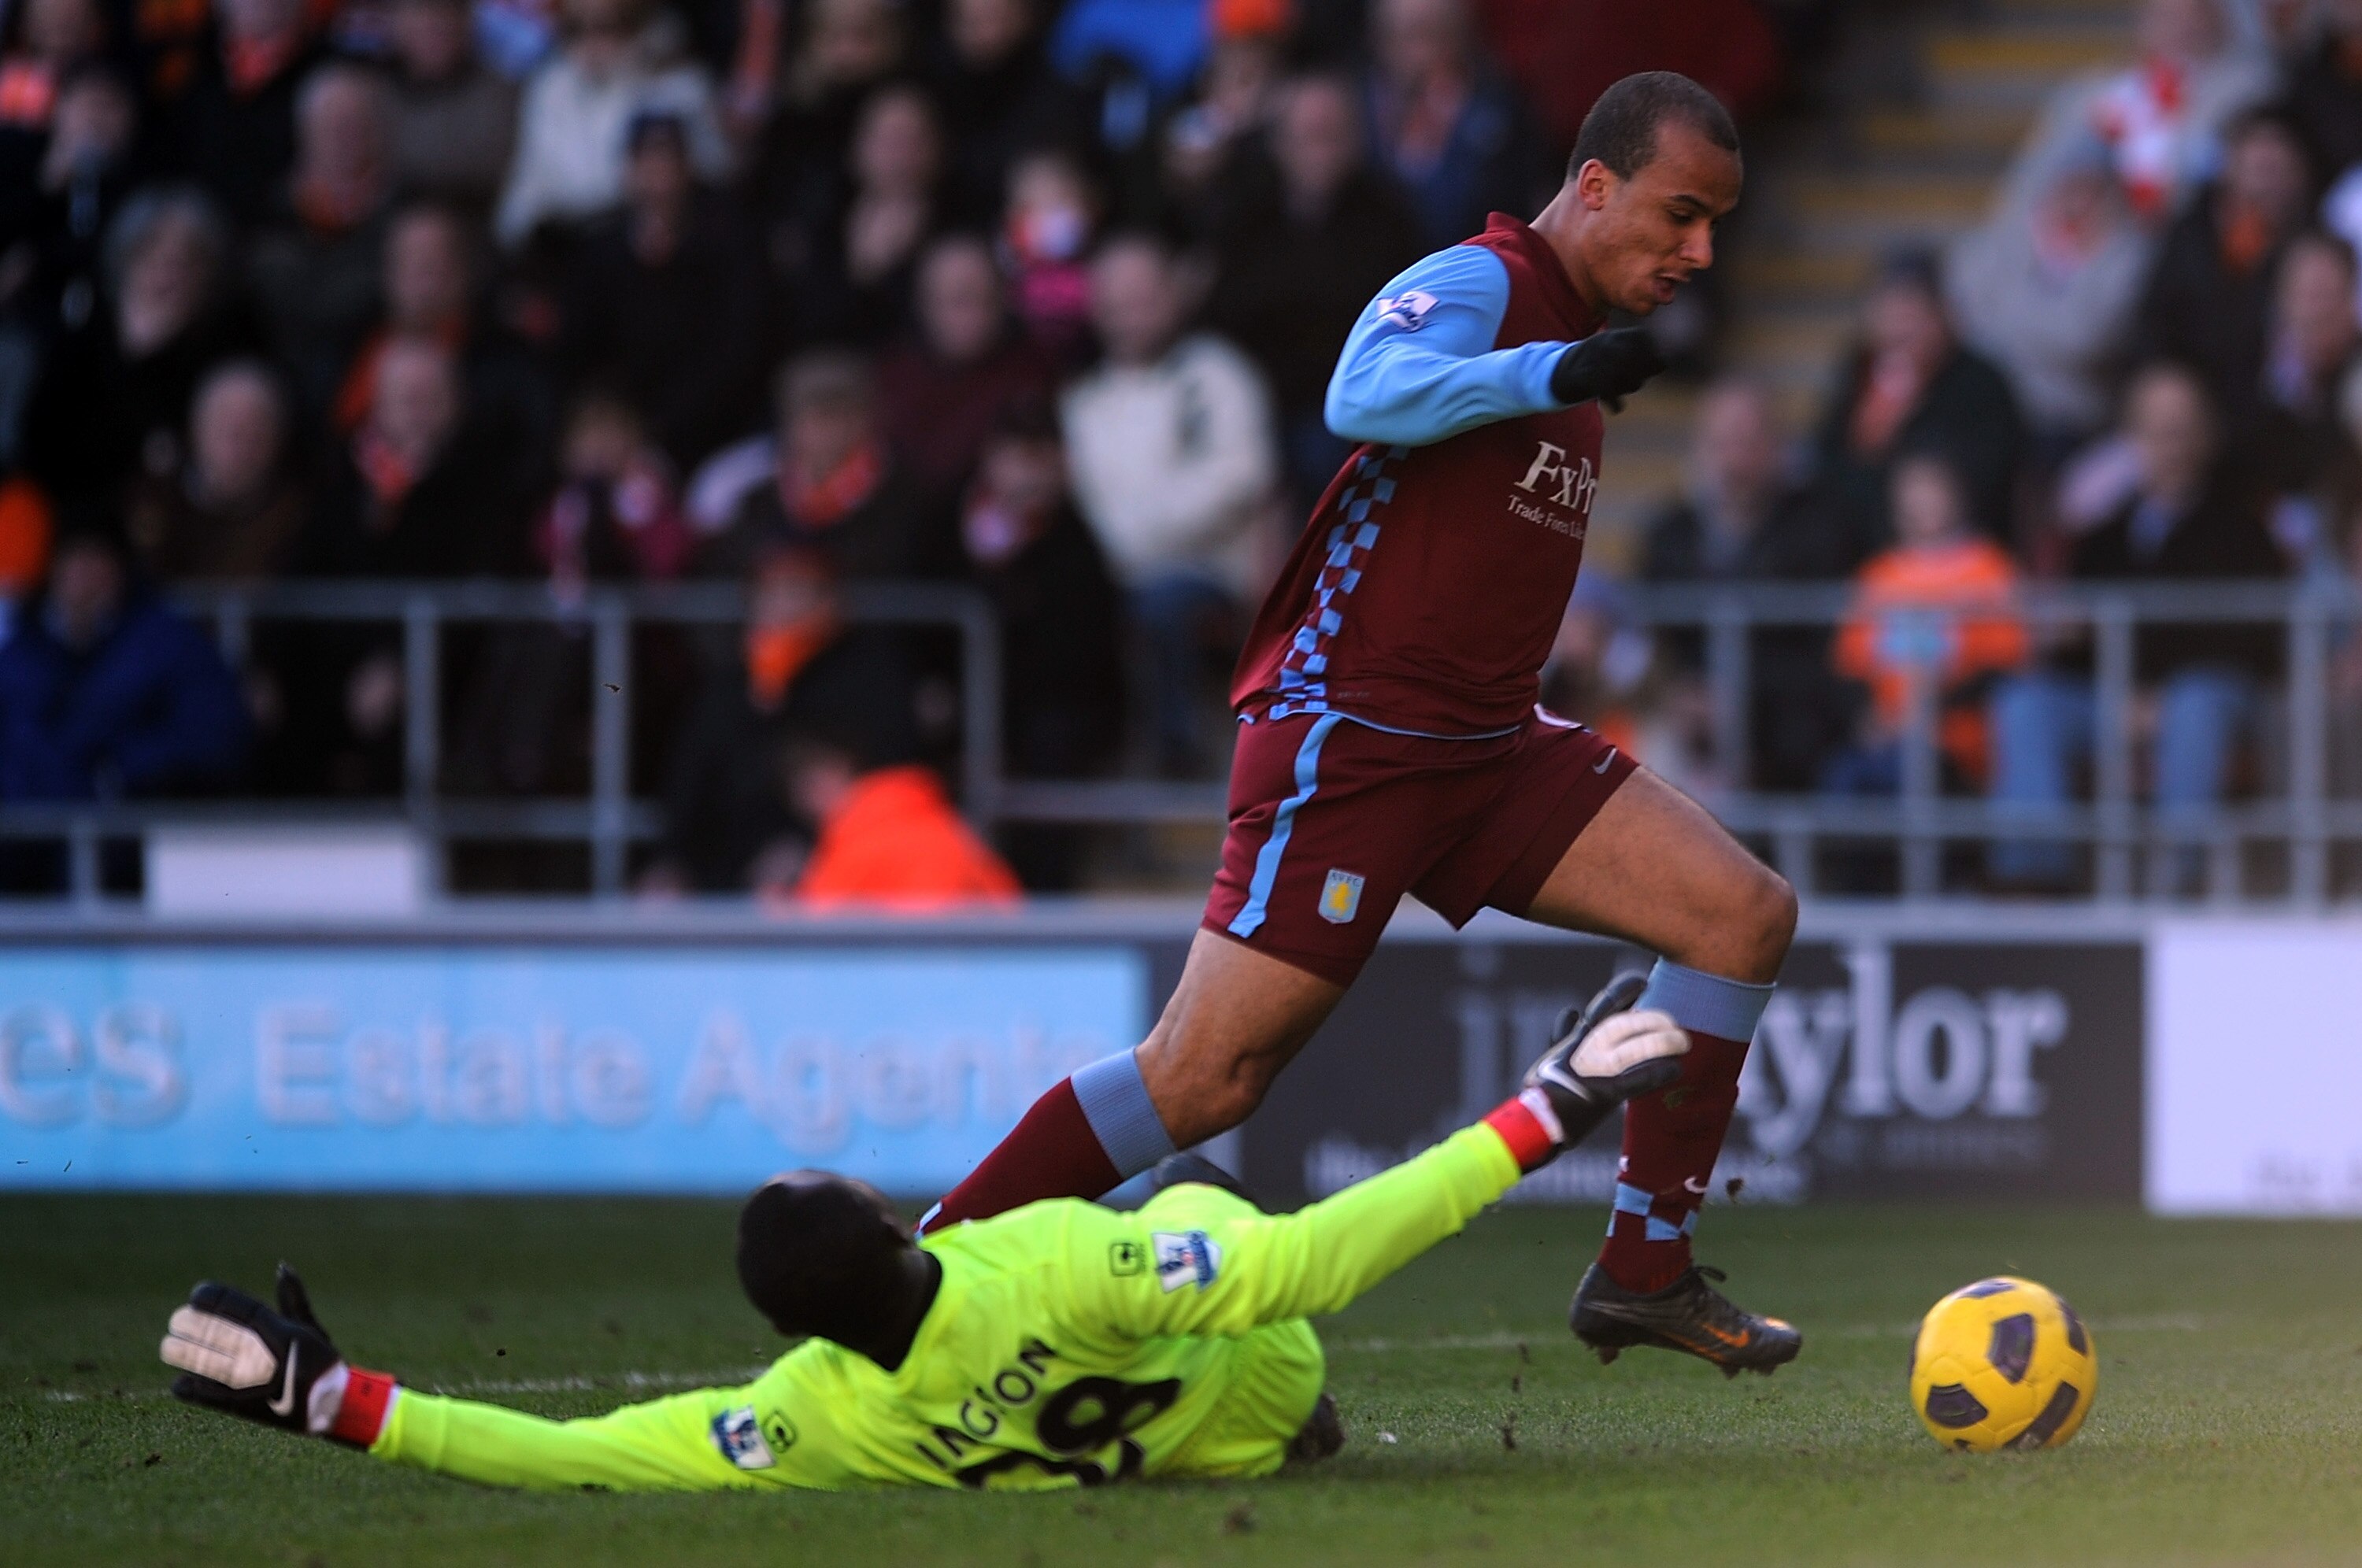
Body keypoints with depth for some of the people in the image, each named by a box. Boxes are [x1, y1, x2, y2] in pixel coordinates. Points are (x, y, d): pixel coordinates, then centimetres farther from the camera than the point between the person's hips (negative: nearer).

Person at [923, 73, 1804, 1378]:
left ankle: (1644, 1271, -2)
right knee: (1203, 1078, -12)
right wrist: (1552, 374, -43)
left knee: (1745, 913, -6)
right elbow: (1363, 395, -34)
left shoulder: (1565, 331, 18)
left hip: (1488, 747, 9)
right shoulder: (1477, 285, -11)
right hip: (1348, 734, -9)